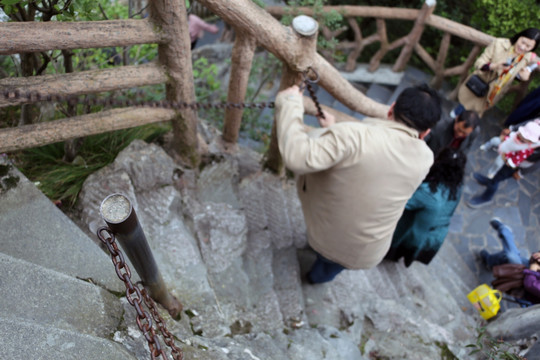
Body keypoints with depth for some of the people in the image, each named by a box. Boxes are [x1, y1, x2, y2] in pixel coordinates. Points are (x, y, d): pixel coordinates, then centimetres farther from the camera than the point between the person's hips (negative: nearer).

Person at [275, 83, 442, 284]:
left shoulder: (354, 135, -30)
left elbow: (297, 156, -36)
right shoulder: (425, 158, -11)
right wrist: (336, 131, 10)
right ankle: (321, 274, 62)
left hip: (318, 234, -3)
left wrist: (289, 103, -23)